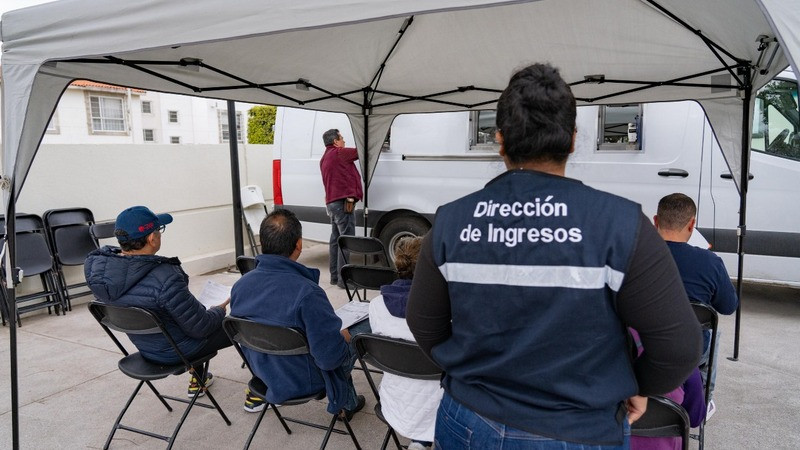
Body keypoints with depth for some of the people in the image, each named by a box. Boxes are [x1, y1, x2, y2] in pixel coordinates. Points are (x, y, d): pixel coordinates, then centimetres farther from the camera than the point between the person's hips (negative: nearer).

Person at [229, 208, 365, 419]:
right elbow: (329, 358, -29)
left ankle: (347, 401, 41)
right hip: (302, 382, -6)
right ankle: (346, 402, 39)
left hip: (263, 373, 6)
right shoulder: (308, 293, -34)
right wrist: (344, 337, -6)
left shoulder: (240, 285, -12)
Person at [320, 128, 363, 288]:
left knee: (335, 239, 14)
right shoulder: (338, 153, -6)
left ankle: (335, 276, 20)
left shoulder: (324, 158, 23)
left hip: (331, 202, 10)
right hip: (343, 201, -10)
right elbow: (359, 152, -4)